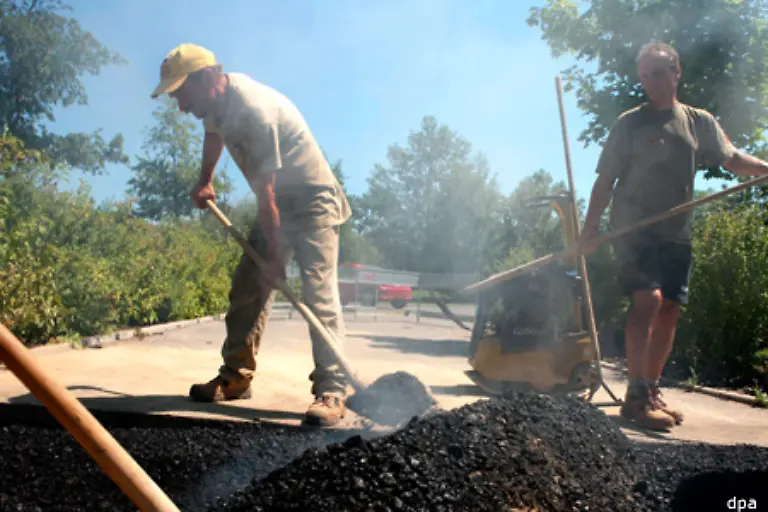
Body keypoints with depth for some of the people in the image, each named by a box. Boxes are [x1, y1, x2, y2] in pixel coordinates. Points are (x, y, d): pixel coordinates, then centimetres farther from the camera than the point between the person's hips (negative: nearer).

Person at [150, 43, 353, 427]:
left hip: (312, 201, -9)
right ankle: (236, 377, 15)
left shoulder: (253, 110, -29)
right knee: (246, 288, 6)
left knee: (319, 294, -18)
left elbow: (265, 192, -28)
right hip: (277, 205, 9)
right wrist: (205, 181, 27)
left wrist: (274, 256, -24)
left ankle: (330, 391, -18)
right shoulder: (217, 99, -1)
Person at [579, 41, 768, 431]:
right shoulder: (629, 124, 0)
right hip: (634, 227, -5)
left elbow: (733, 160, 11)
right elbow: (605, 181, -2)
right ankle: (636, 397, -15)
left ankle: (652, 391, 19)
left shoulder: (700, 122, 11)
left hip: (676, 233, 5)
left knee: (670, 311, 5)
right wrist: (589, 229, -10)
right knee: (648, 299, -21)